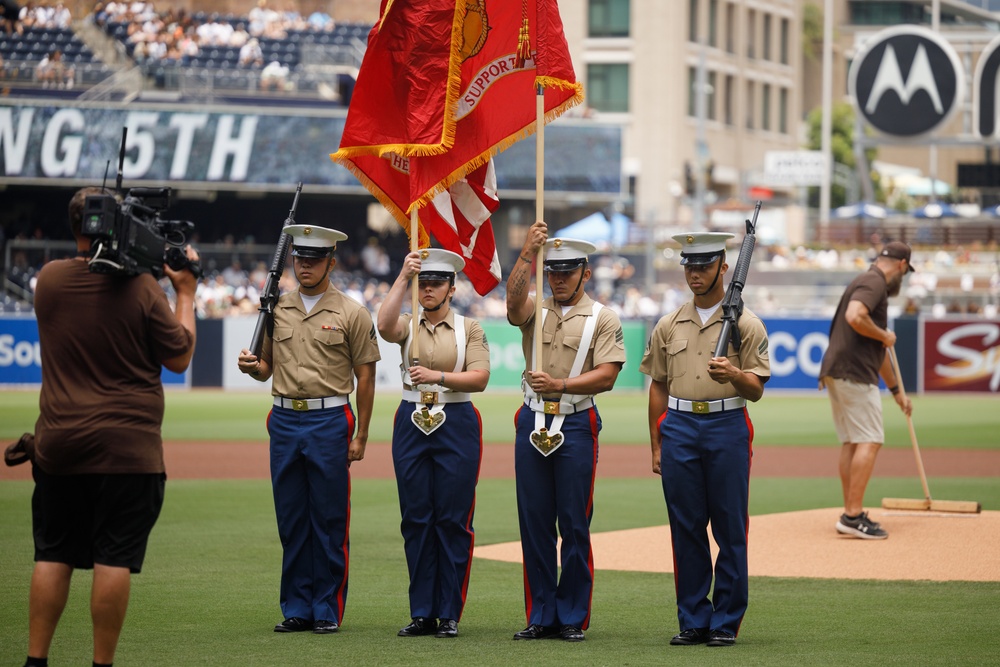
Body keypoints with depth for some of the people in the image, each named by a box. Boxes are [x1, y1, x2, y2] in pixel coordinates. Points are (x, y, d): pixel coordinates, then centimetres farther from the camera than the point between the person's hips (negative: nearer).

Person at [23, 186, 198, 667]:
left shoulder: (49, 279, 0)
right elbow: (179, 358, -2)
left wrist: (144, 269, 19)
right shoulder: (141, 288, -12)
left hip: (57, 444, 4)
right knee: (114, 557, -1)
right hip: (126, 447, -4)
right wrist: (185, 294, 8)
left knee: (52, 555, 10)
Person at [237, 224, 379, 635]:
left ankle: (328, 610, 4)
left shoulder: (351, 314, -1)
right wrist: (252, 367, -8)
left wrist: (360, 436, -5)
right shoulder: (276, 310, 11)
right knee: (290, 519, 7)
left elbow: (365, 377, -1)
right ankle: (297, 609, 13)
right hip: (284, 419, 4)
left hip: (330, 420, -4)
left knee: (330, 520, -1)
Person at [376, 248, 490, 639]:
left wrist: (438, 376, -20)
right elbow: (384, 325, -16)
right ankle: (422, 613, 9)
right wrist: (403, 277, -19)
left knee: (453, 521, -2)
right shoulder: (407, 326, 8)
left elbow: (479, 378, -7)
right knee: (415, 519, 3)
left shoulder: (469, 329, 4)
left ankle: (450, 614, 4)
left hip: (457, 424, -2)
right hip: (412, 425, 2)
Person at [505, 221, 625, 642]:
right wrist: (528, 253, -26)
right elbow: (514, 296, -15)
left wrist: (559, 384, -19)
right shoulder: (533, 311, 10)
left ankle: (572, 618, 4)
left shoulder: (603, 319, 3)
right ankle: (541, 616, 11)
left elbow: (606, 376, -8)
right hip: (532, 422, 3)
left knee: (574, 524, -2)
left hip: (576, 425, -3)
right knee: (534, 521, 4)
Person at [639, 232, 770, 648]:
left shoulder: (745, 324, 3)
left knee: (730, 529, -2)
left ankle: (726, 622, 4)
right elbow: (658, 387, 15)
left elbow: (756, 390, 0)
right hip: (679, 427, 3)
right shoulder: (668, 326, 13)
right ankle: (693, 620, 10)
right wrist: (657, 445, 11)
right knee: (686, 528, 3)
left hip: (727, 427, -3)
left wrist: (735, 375, -22)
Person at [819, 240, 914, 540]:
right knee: (868, 442, -11)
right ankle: (853, 516, -15)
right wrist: (884, 335, -10)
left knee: (851, 442, 11)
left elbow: (879, 349, 31)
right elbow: (854, 317, -28)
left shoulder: (871, 284, 25)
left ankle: (851, 515, 13)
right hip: (853, 373, -10)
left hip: (837, 374, 10)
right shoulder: (873, 283, -7)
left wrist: (896, 391, 35)